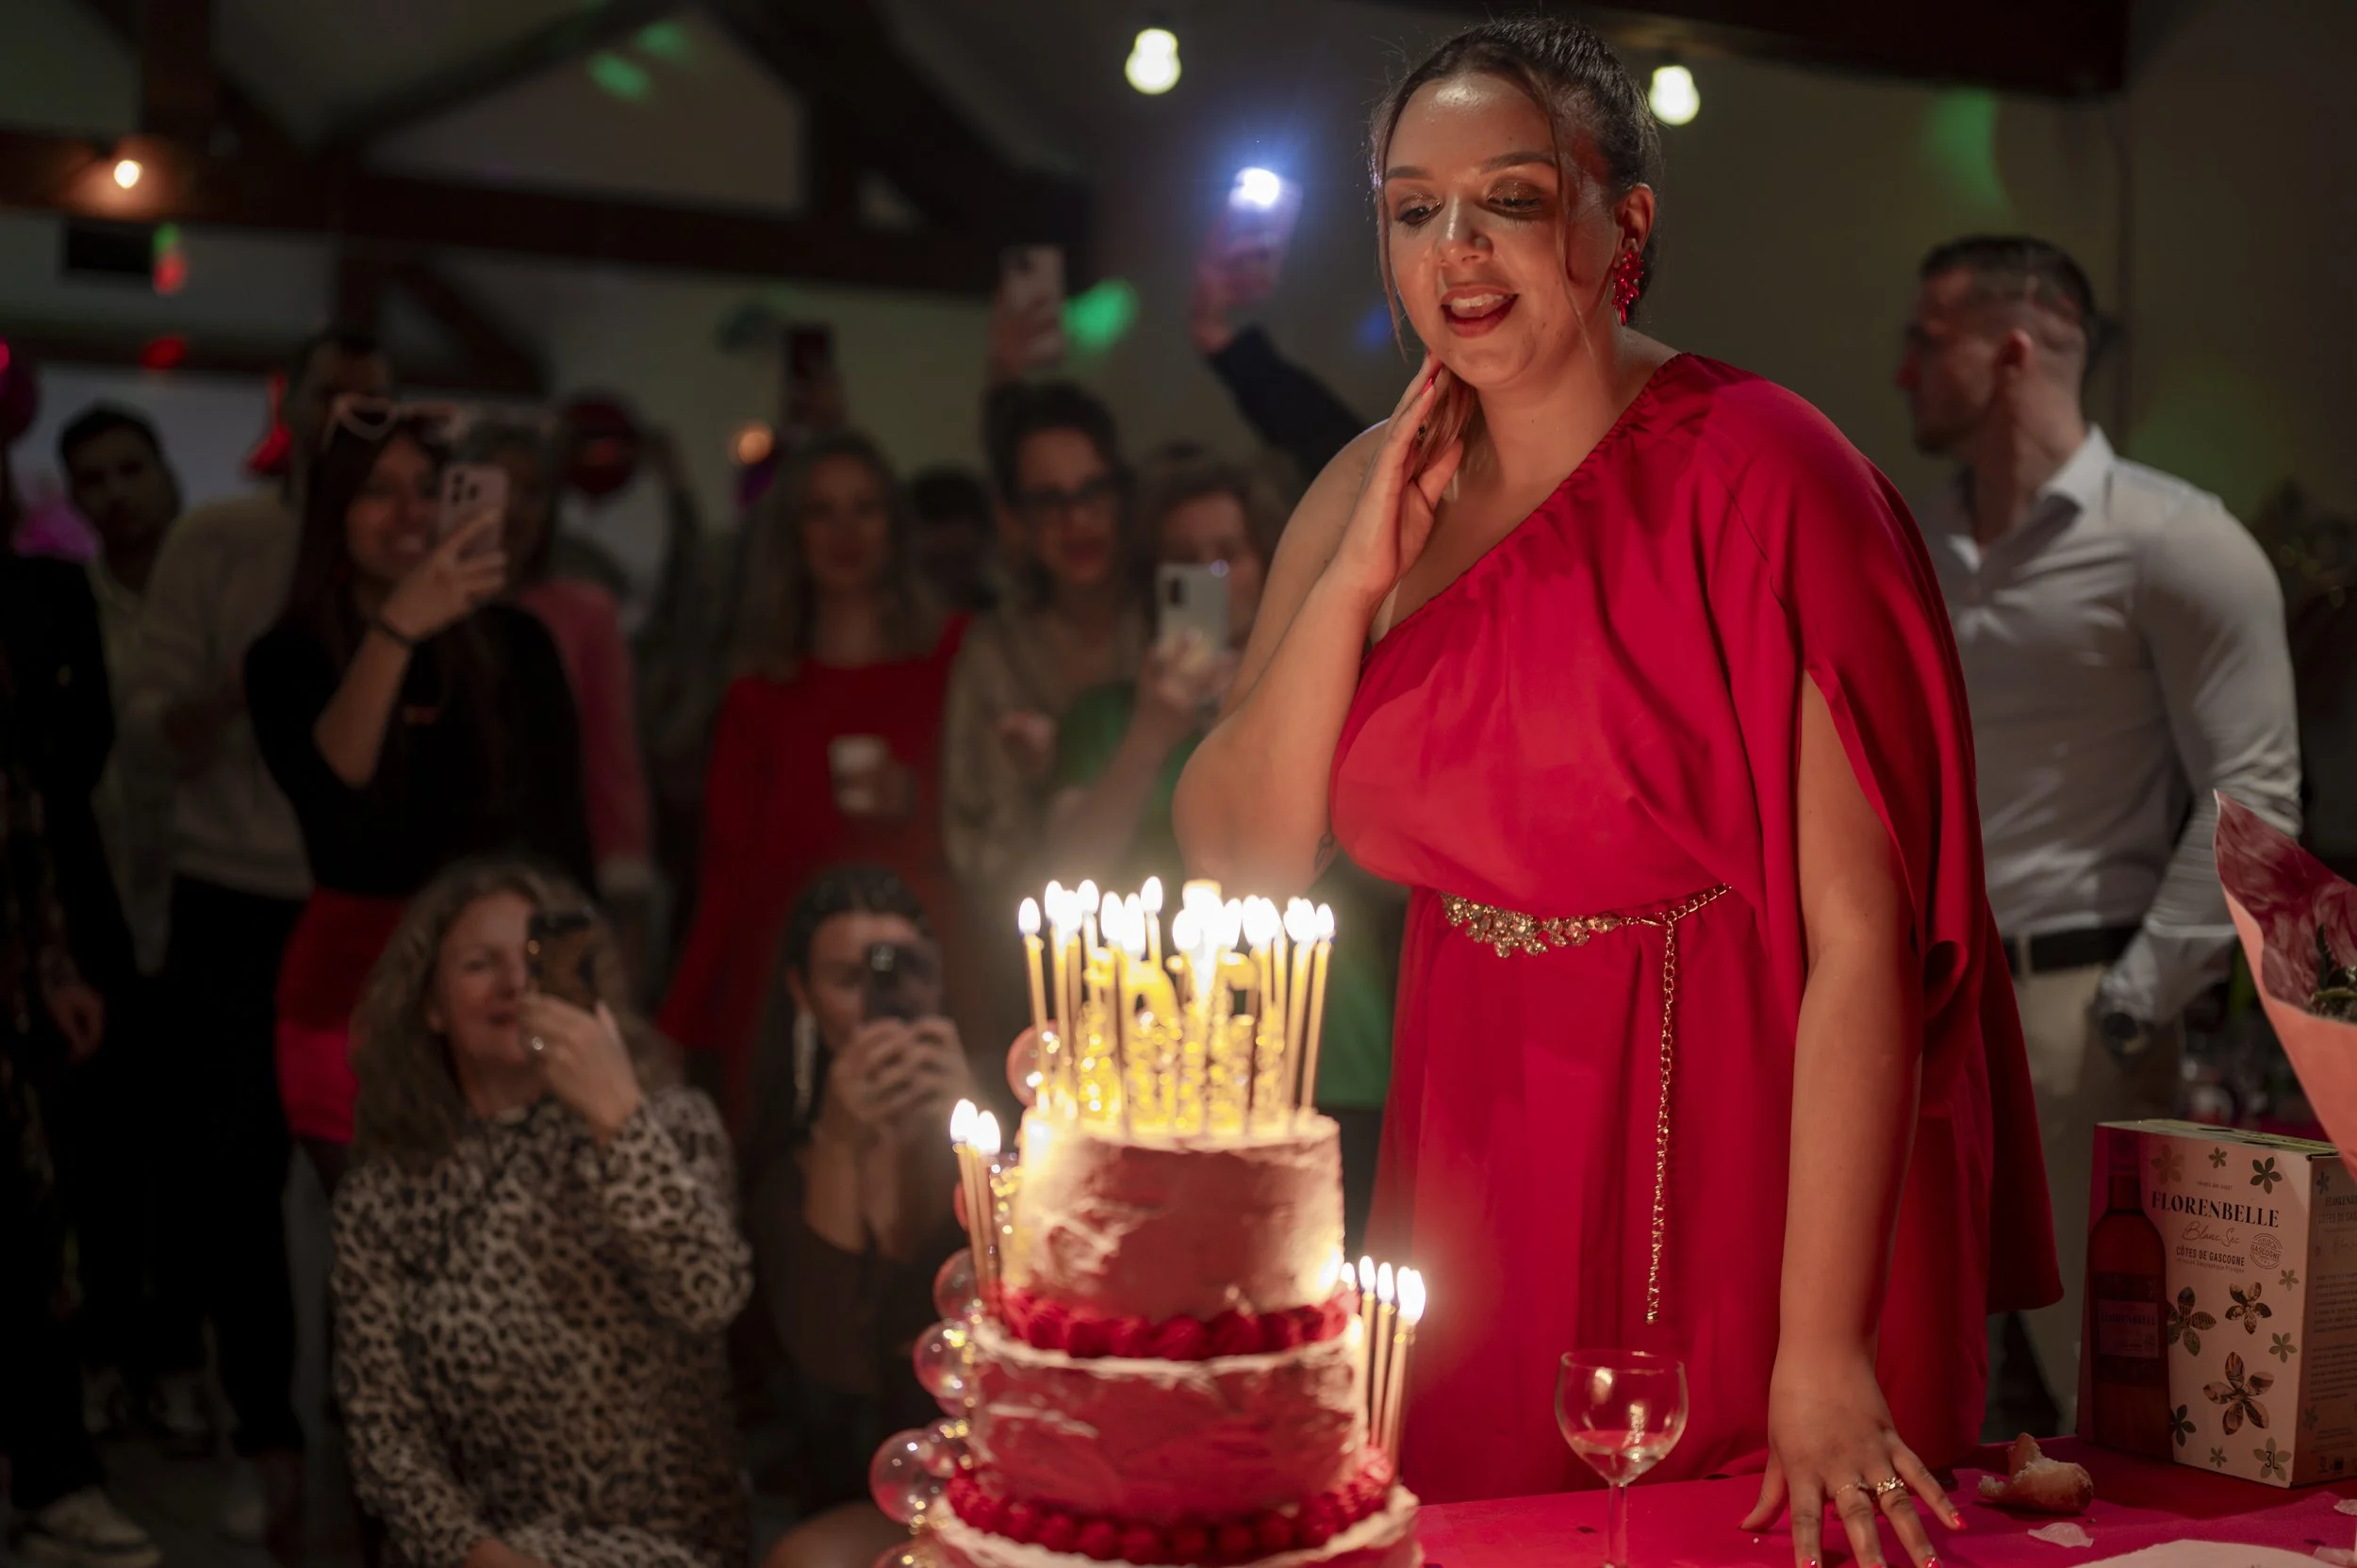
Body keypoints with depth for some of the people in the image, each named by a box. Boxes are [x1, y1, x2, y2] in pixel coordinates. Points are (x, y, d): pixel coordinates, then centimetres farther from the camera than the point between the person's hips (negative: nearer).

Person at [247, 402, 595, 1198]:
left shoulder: (514, 644, 1)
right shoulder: (289, 657, -2)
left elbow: (562, 830, 5)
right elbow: (330, 793, -22)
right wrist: (396, 628, -33)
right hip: (355, 986, -1)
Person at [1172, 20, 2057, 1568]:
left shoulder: (1757, 475, -18)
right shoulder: (1370, 492, 2)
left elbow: (1861, 940, -21)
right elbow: (1236, 868, -2)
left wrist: (1822, 1365, -23)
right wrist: (1358, 579, -15)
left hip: (1746, 1176, -5)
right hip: (1476, 1167, 5)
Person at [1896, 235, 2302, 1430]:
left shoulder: (2172, 545, -7)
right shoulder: (1913, 551, 13)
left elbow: (2252, 790, -10)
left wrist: (2140, 1005, -14)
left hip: (2071, 1002, -6)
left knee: (2099, 1359, -2)